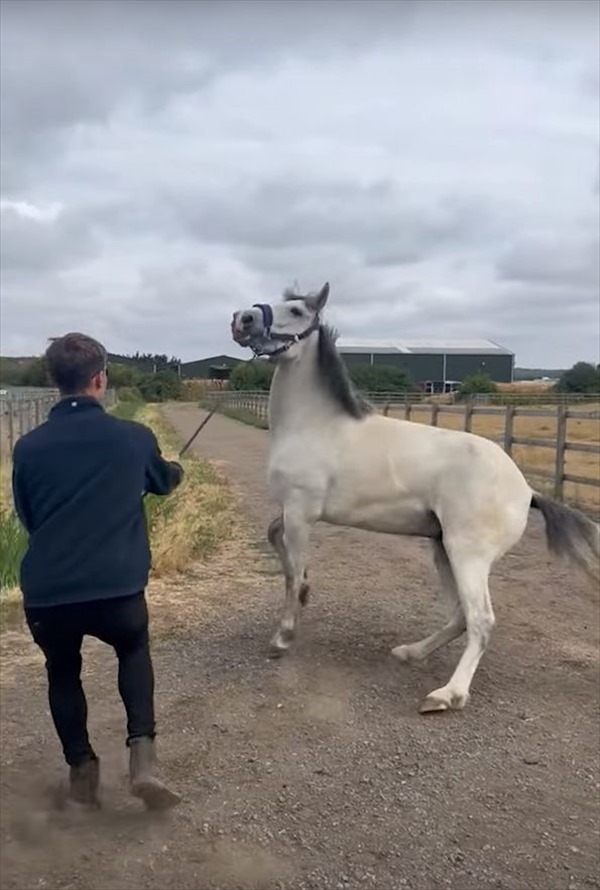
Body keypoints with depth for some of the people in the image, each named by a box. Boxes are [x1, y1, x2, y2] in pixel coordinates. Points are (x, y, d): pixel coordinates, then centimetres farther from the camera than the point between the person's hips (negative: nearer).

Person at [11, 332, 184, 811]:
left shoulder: (28, 448, 2)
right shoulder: (135, 437, 0)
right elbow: (162, 483, 23)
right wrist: (176, 469, 46)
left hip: (45, 593, 1)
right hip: (118, 589, -1)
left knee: (63, 672, 31)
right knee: (134, 650, 30)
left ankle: (81, 769, 38)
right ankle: (143, 753, 17)